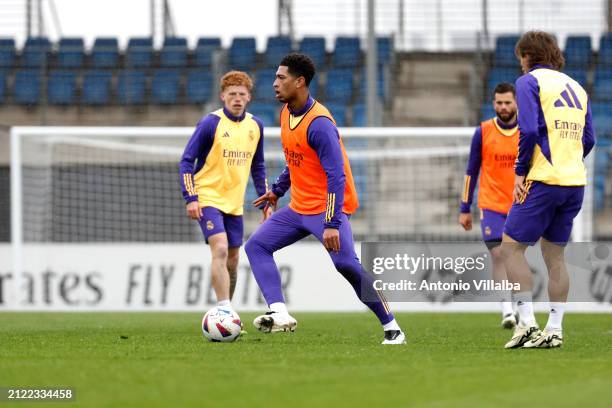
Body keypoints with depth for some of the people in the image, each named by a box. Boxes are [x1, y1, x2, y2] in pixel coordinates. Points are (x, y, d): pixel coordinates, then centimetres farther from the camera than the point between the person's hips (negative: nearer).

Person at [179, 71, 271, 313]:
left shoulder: (255, 126, 7)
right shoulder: (210, 123, -10)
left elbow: (258, 167, 19)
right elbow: (187, 161, -9)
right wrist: (190, 198, -17)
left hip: (235, 203, 6)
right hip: (208, 199, -6)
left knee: (232, 262, 8)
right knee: (220, 249, -22)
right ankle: (224, 310, -25)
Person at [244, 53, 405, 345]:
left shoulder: (319, 123, -22)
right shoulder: (286, 113, 6)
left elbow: (336, 176, -25)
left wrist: (332, 224, -30)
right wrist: (277, 191, 24)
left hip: (327, 208, -9)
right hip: (299, 208, 9)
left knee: (347, 265, -18)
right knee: (256, 246, -2)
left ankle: (392, 328, -5)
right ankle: (280, 314, -15)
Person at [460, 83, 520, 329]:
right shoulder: (483, 132, 0)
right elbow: (471, 172, 5)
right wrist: (465, 210, 4)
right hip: (491, 205, -1)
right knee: (498, 254, -14)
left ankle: (516, 307, 19)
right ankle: (507, 309, -18)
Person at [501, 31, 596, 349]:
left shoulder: (529, 82, -2)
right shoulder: (576, 88, 19)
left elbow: (529, 130, -15)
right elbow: (588, 139, 14)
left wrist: (521, 171, -8)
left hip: (543, 180, -7)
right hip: (575, 182, 7)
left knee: (511, 246, 0)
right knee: (555, 256, 11)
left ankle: (527, 322, -7)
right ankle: (554, 330, 8)